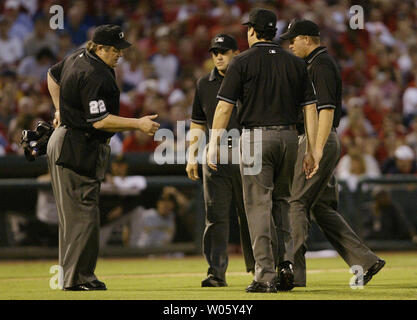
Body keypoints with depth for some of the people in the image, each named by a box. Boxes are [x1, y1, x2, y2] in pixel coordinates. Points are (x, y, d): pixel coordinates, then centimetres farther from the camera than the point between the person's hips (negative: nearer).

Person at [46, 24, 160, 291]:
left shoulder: (78, 58, 10)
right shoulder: (95, 76, -22)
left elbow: (53, 75, 28)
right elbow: (100, 121, -25)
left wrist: (61, 110, 32)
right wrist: (139, 124, -22)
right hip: (79, 149, -11)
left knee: (77, 213, 12)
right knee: (83, 214, -9)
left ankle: (76, 276, 15)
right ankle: (77, 278, -8)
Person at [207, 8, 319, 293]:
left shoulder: (243, 62, -2)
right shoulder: (296, 63, 10)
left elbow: (224, 108, -7)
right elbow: (310, 108, 6)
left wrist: (213, 148, -3)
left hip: (256, 138, -4)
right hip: (289, 136, 4)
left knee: (259, 206, -2)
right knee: (281, 201, 18)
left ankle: (265, 276, -7)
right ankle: (285, 262, 4)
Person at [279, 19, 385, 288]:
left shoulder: (321, 65, -12)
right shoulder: (314, 64, 20)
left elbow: (327, 109, -21)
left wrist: (318, 148, -27)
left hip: (320, 140, -10)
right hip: (324, 142, 10)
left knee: (298, 203, -9)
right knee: (323, 208, 9)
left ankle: (293, 272, -9)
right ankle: (365, 261, 4)